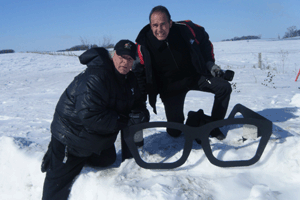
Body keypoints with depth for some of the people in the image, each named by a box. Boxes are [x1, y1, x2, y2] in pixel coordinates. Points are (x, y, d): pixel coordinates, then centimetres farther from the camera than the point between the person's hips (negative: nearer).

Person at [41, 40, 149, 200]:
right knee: (60, 181, -1)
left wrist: (141, 112, -17)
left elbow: (137, 102, 8)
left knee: (107, 160, 26)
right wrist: (125, 121, -30)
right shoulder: (95, 78, -30)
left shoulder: (129, 79, -1)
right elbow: (90, 116, -35)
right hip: (71, 135, -7)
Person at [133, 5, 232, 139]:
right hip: (170, 86, -1)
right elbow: (139, 70, -5)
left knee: (224, 87, -17)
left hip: (195, 75, 2)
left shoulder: (185, 29, -19)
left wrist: (209, 63, -1)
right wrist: (141, 96, -10)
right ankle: (194, 119, 27)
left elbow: (204, 40, 4)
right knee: (174, 132, -7)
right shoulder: (144, 43, -20)